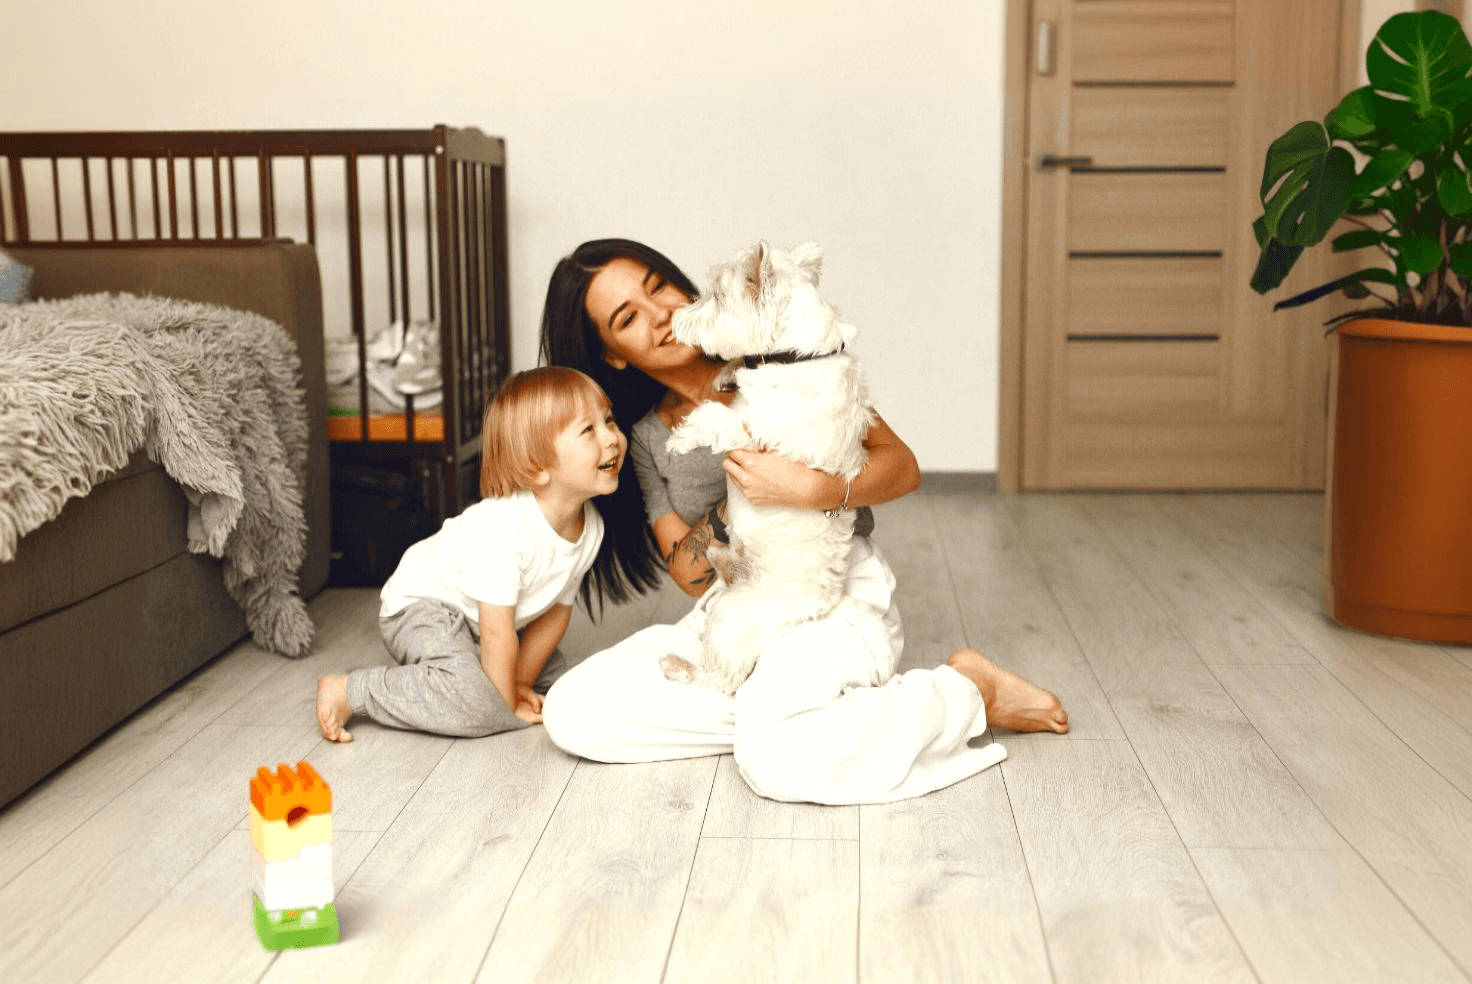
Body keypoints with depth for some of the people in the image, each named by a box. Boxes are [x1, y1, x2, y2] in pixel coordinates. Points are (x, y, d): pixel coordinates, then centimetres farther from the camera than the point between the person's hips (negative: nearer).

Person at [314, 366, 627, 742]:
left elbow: (556, 610, 0)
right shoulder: (502, 527, -37)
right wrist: (508, 703, -18)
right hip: (422, 605, -9)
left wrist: (520, 681, 1)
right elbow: (497, 633, -29)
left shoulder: (591, 525, -12)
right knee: (473, 705, -29)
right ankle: (346, 692, -14)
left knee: (555, 676, 17)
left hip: (476, 620, 9)